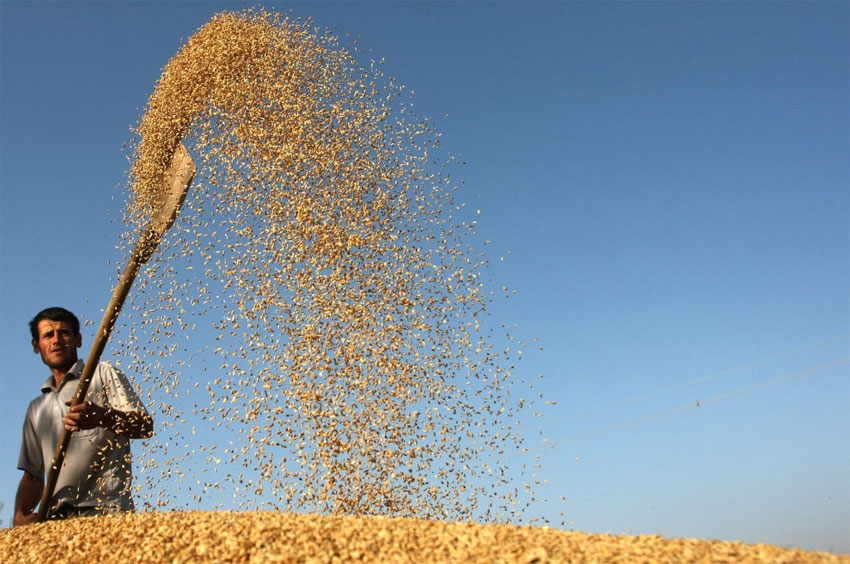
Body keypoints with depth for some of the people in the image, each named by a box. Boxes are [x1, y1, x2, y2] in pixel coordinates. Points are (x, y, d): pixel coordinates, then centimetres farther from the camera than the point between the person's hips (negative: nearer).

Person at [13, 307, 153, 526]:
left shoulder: (102, 374, 9)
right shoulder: (36, 409, 28)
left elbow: (145, 426, -5)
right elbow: (33, 474, 26)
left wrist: (102, 416, -24)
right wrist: (20, 515, 6)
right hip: (55, 516, 5)